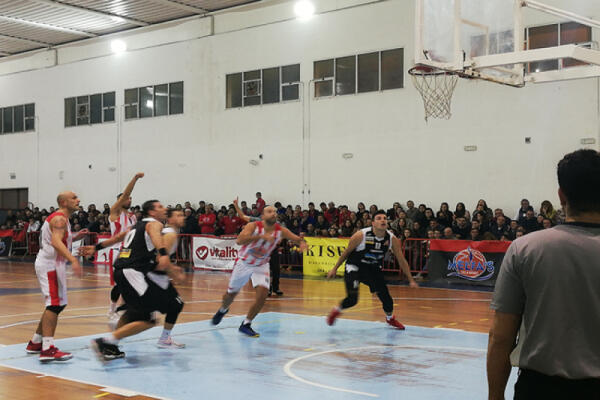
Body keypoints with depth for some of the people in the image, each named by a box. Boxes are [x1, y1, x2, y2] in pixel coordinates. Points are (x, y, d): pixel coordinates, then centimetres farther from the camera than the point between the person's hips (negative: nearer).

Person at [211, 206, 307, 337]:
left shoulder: (281, 231, -15)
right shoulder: (253, 226, -26)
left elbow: (298, 239, -9)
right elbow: (240, 240, -42)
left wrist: (302, 242, -35)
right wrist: (261, 236, -53)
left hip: (261, 266, 2)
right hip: (244, 263, -2)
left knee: (262, 294, -18)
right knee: (231, 294, 14)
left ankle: (246, 325, 1)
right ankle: (222, 310, 50)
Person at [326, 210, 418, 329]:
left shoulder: (392, 239, -15)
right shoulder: (361, 235, -25)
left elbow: (401, 261, -2)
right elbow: (346, 252, -9)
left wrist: (411, 280, 0)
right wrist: (334, 269, -1)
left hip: (373, 268, 4)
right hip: (355, 266, -4)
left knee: (385, 296, 2)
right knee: (352, 299, -18)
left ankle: (390, 318, 35)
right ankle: (336, 311, 14)